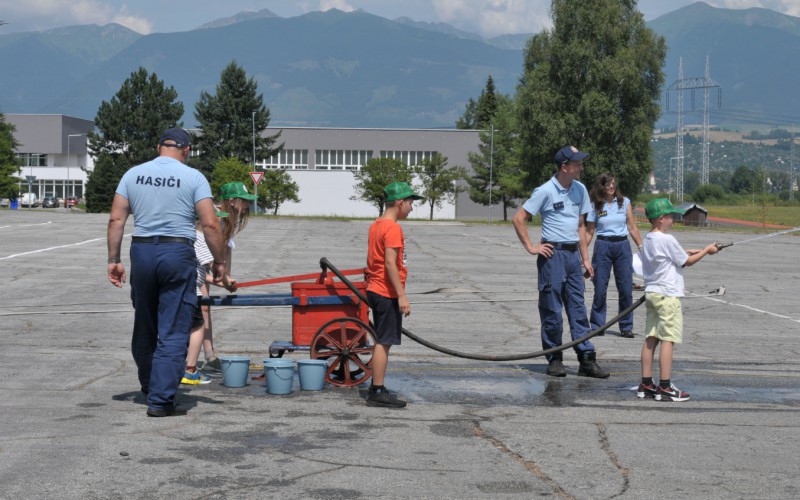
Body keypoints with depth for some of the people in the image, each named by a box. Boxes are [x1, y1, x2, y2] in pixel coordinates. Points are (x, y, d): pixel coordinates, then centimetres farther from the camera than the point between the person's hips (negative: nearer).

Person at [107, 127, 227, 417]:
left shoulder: (133, 174, 8)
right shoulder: (193, 178, -2)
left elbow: (116, 220, 3)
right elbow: (210, 224, -8)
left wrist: (114, 260, 6)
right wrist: (219, 261, 2)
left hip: (141, 251, 4)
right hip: (178, 254, -4)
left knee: (144, 326, 19)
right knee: (173, 332, 0)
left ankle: (149, 387, 36)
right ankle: (160, 400, -3)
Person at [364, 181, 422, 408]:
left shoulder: (376, 225, 13)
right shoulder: (392, 228, -17)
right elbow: (390, 264, -22)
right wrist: (402, 296, -22)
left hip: (376, 291, 10)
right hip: (387, 294, -10)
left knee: (382, 342, 16)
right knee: (384, 342, -6)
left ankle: (377, 389, 22)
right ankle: (378, 393, -3)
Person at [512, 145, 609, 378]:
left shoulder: (580, 189, 10)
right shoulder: (546, 191, -9)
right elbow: (518, 218, -7)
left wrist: (585, 258, 13)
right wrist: (531, 247, -9)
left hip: (573, 254, 6)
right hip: (553, 254, -6)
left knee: (578, 308, 5)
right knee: (552, 309, 1)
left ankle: (587, 359, 6)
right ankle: (554, 360, 10)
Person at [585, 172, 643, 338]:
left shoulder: (624, 202, 6)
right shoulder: (595, 206, 4)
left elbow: (632, 228, 8)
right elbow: (589, 232, 6)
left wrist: (642, 247, 1)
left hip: (622, 246, 1)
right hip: (602, 247, -1)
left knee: (626, 288, -1)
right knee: (600, 288, 0)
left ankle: (626, 327, 8)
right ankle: (597, 326, 11)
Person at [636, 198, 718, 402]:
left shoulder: (648, 239, 11)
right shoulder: (667, 240, -14)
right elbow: (687, 262, -4)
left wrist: (687, 253, 17)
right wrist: (706, 250, 8)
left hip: (651, 292, 9)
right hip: (667, 295, -9)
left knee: (651, 338, 9)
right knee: (668, 340, -6)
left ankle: (646, 385, 11)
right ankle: (665, 388, -6)